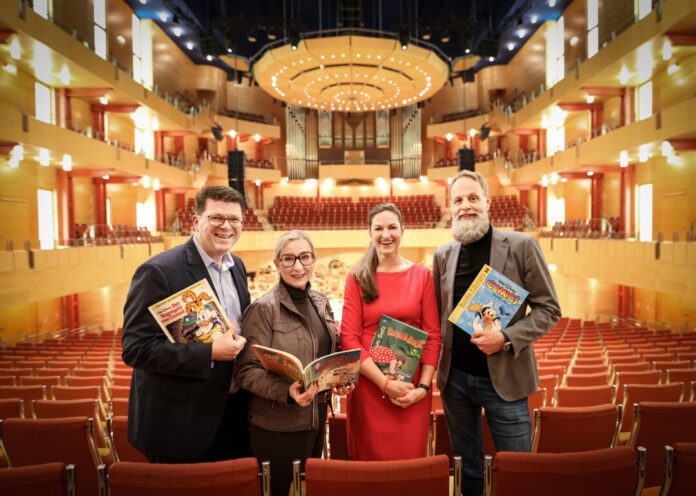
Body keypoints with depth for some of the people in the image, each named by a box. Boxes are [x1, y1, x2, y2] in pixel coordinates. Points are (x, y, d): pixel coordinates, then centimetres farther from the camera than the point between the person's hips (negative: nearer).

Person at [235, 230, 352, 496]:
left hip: (317, 418, 7)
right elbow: (247, 371, -17)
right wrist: (287, 390, -31)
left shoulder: (321, 302, 4)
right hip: (277, 426, -6)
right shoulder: (263, 308, -17)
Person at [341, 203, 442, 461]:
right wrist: (385, 382, -12)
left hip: (412, 392, 1)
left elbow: (433, 335, 2)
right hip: (368, 386, -1)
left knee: (411, 459, 9)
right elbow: (348, 338, -5)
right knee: (370, 460, 9)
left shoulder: (421, 275, 4)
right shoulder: (357, 278, 1)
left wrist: (423, 386, -8)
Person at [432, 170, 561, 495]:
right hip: (454, 377, 3)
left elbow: (548, 309, -5)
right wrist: (436, 362, 2)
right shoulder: (442, 255, 5)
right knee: (467, 466, 18)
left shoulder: (521, 246, -6)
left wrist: (506, 338, -19)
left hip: (504, 379, -3)